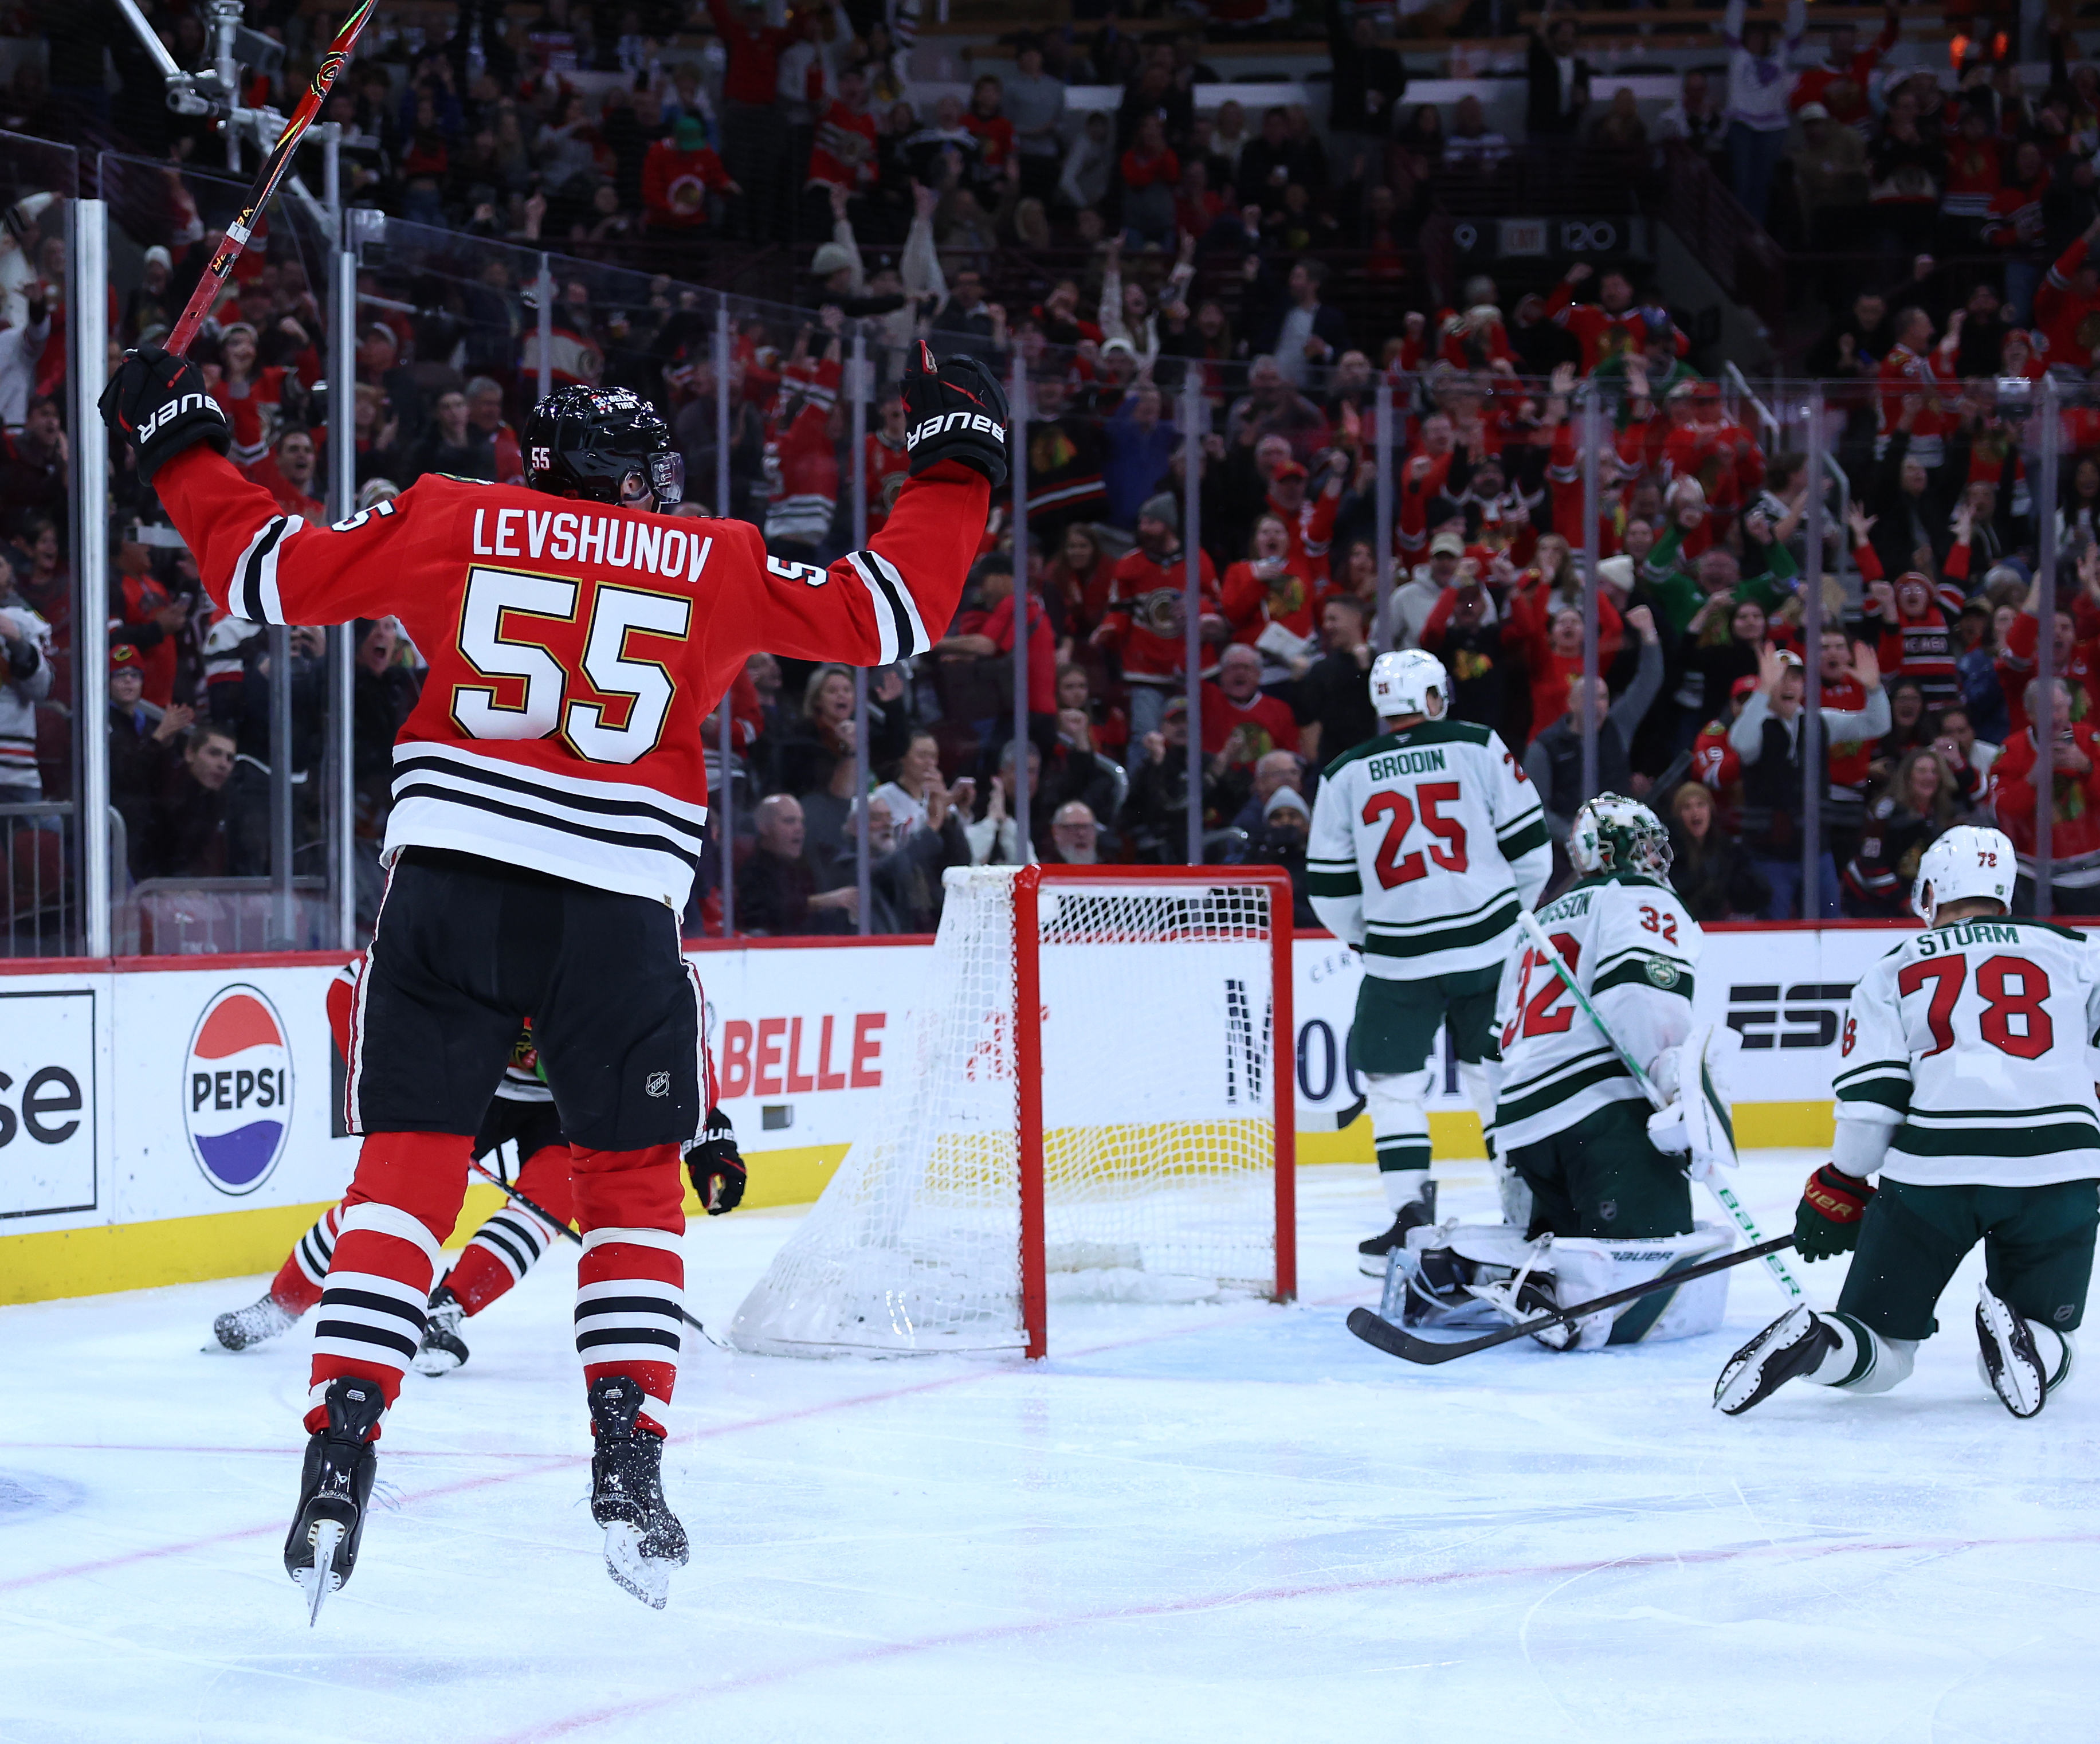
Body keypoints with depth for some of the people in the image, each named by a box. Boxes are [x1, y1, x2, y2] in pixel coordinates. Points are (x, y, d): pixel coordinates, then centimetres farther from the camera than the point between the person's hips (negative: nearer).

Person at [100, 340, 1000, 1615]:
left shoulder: (452, 523, 10)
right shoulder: (713, 565, 9)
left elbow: (266, 569, 11)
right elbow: (887, 613, 11)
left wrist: (179, 443, 25)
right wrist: (958, 468, 23)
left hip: (450, 883, 1)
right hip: (616, 912, 0)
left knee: (408, 1162, 5)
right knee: (634, 1178, 14)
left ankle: (341, 1450, -6)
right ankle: (628, 1455, 5)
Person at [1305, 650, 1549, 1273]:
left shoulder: (1346, 775, 2)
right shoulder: (1478, 747, 0)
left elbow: (1331, 890, 4)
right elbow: (1529, 847, 2)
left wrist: (1366, 940, 22)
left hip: (1400, 958, -1)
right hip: (1488, 944, 1)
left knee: (1392, 1083, 8)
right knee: (1499, 1078, 13)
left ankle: (1411, 1216, -2)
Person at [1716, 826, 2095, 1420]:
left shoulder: (1893, 970, 14)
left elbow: (1871, 1098, 5)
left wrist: (1838, 1189, 16)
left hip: (1931, 1170, 0)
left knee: (1881, 1354, 11)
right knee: (2043, 1348, 17)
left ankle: (1808, 1342, -21)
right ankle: (2015, 1340, -18)